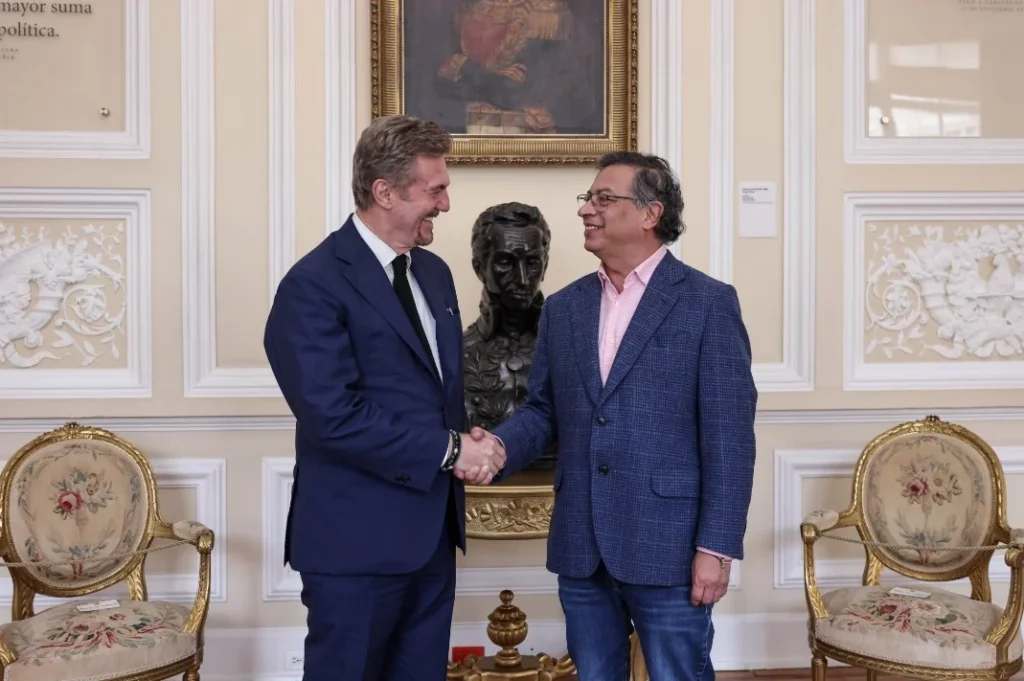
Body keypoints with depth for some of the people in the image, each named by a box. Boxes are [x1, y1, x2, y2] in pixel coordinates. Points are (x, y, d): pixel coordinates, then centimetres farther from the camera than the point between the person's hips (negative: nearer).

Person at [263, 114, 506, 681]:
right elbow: (334, 416, -22)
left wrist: (466, 445, -3)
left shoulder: (434, 273, 11)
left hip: (431, 528, 8)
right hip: (357, 537, -7)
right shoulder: (314, 284, -15)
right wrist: (448, 451, -17)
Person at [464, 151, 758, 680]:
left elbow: (728, 434, -9)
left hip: (668, 544, -5)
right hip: (580, 545, 5)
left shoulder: (708, 303, -5)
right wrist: (499, 445, -10)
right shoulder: (563, 307, 11)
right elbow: (543, 409, 12)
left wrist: (716, 546, -13)